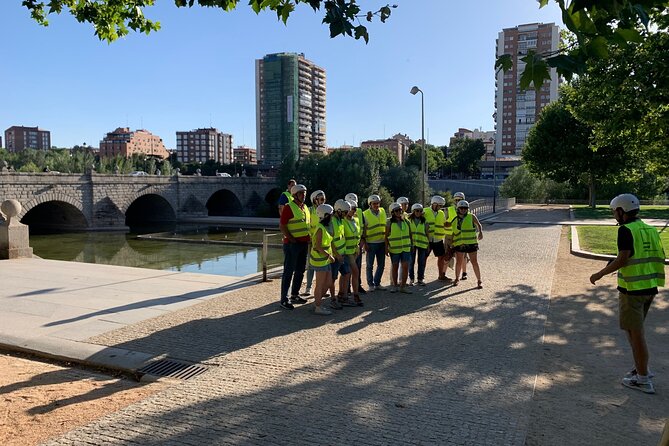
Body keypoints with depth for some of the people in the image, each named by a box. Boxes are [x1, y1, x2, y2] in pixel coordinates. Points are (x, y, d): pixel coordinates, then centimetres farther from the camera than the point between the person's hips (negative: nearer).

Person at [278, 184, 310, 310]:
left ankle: (295, 295, 27)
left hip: (304, 243, 8)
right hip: (292, 245, -8)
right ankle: (284, 300, -1)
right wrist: (292, 239, -16)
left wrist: (309, 238, 10)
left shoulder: (305, 207, 14)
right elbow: (282, 226, -14)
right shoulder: (289, 207, -10)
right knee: (288, 271, -5)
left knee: (300, 271, 14)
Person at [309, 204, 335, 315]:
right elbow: (318, 246, -22)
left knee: (328, 282, 15)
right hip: (320, 260, -10)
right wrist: (329, 256, -18)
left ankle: (317, 302, 27)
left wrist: (329, 256, 13)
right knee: (320, 284, 0)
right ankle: (318, 307, 11)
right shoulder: (320, 228, -18)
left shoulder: (325, 227, 12)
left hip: (325, 260, 10)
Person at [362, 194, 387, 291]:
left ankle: (377, 283, 22)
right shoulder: (365, 214, -7)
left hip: (382, 242, 5)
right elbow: (363, 230, -7)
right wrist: (364, 243, -11)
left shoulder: (383, 211, 7)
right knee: (370, 265, 3)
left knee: (381, 265, 10)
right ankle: (370, 284, 14)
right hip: (371, 243, -5)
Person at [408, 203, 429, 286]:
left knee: (421, 262, 3)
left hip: (422, 244, 1)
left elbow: (427, 233, 9)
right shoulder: (409, 220, 3)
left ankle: (420, 279, 12)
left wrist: (428, 243, 6)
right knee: (411, 261, 5)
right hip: (411, 243, -1)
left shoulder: (424, 221, 6)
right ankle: (411, 278, 16)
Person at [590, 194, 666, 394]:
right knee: (634, 329, 22)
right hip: (650, 287, 8)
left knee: (636, 333, 1)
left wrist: (600, 274, -12)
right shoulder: (650, 230, 10)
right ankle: (641, 368, 30)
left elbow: (622, 259, -22)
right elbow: (660, 256, 11)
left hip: (632, 289, -8)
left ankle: (643, 380, 9)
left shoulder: (626, 230, -14)